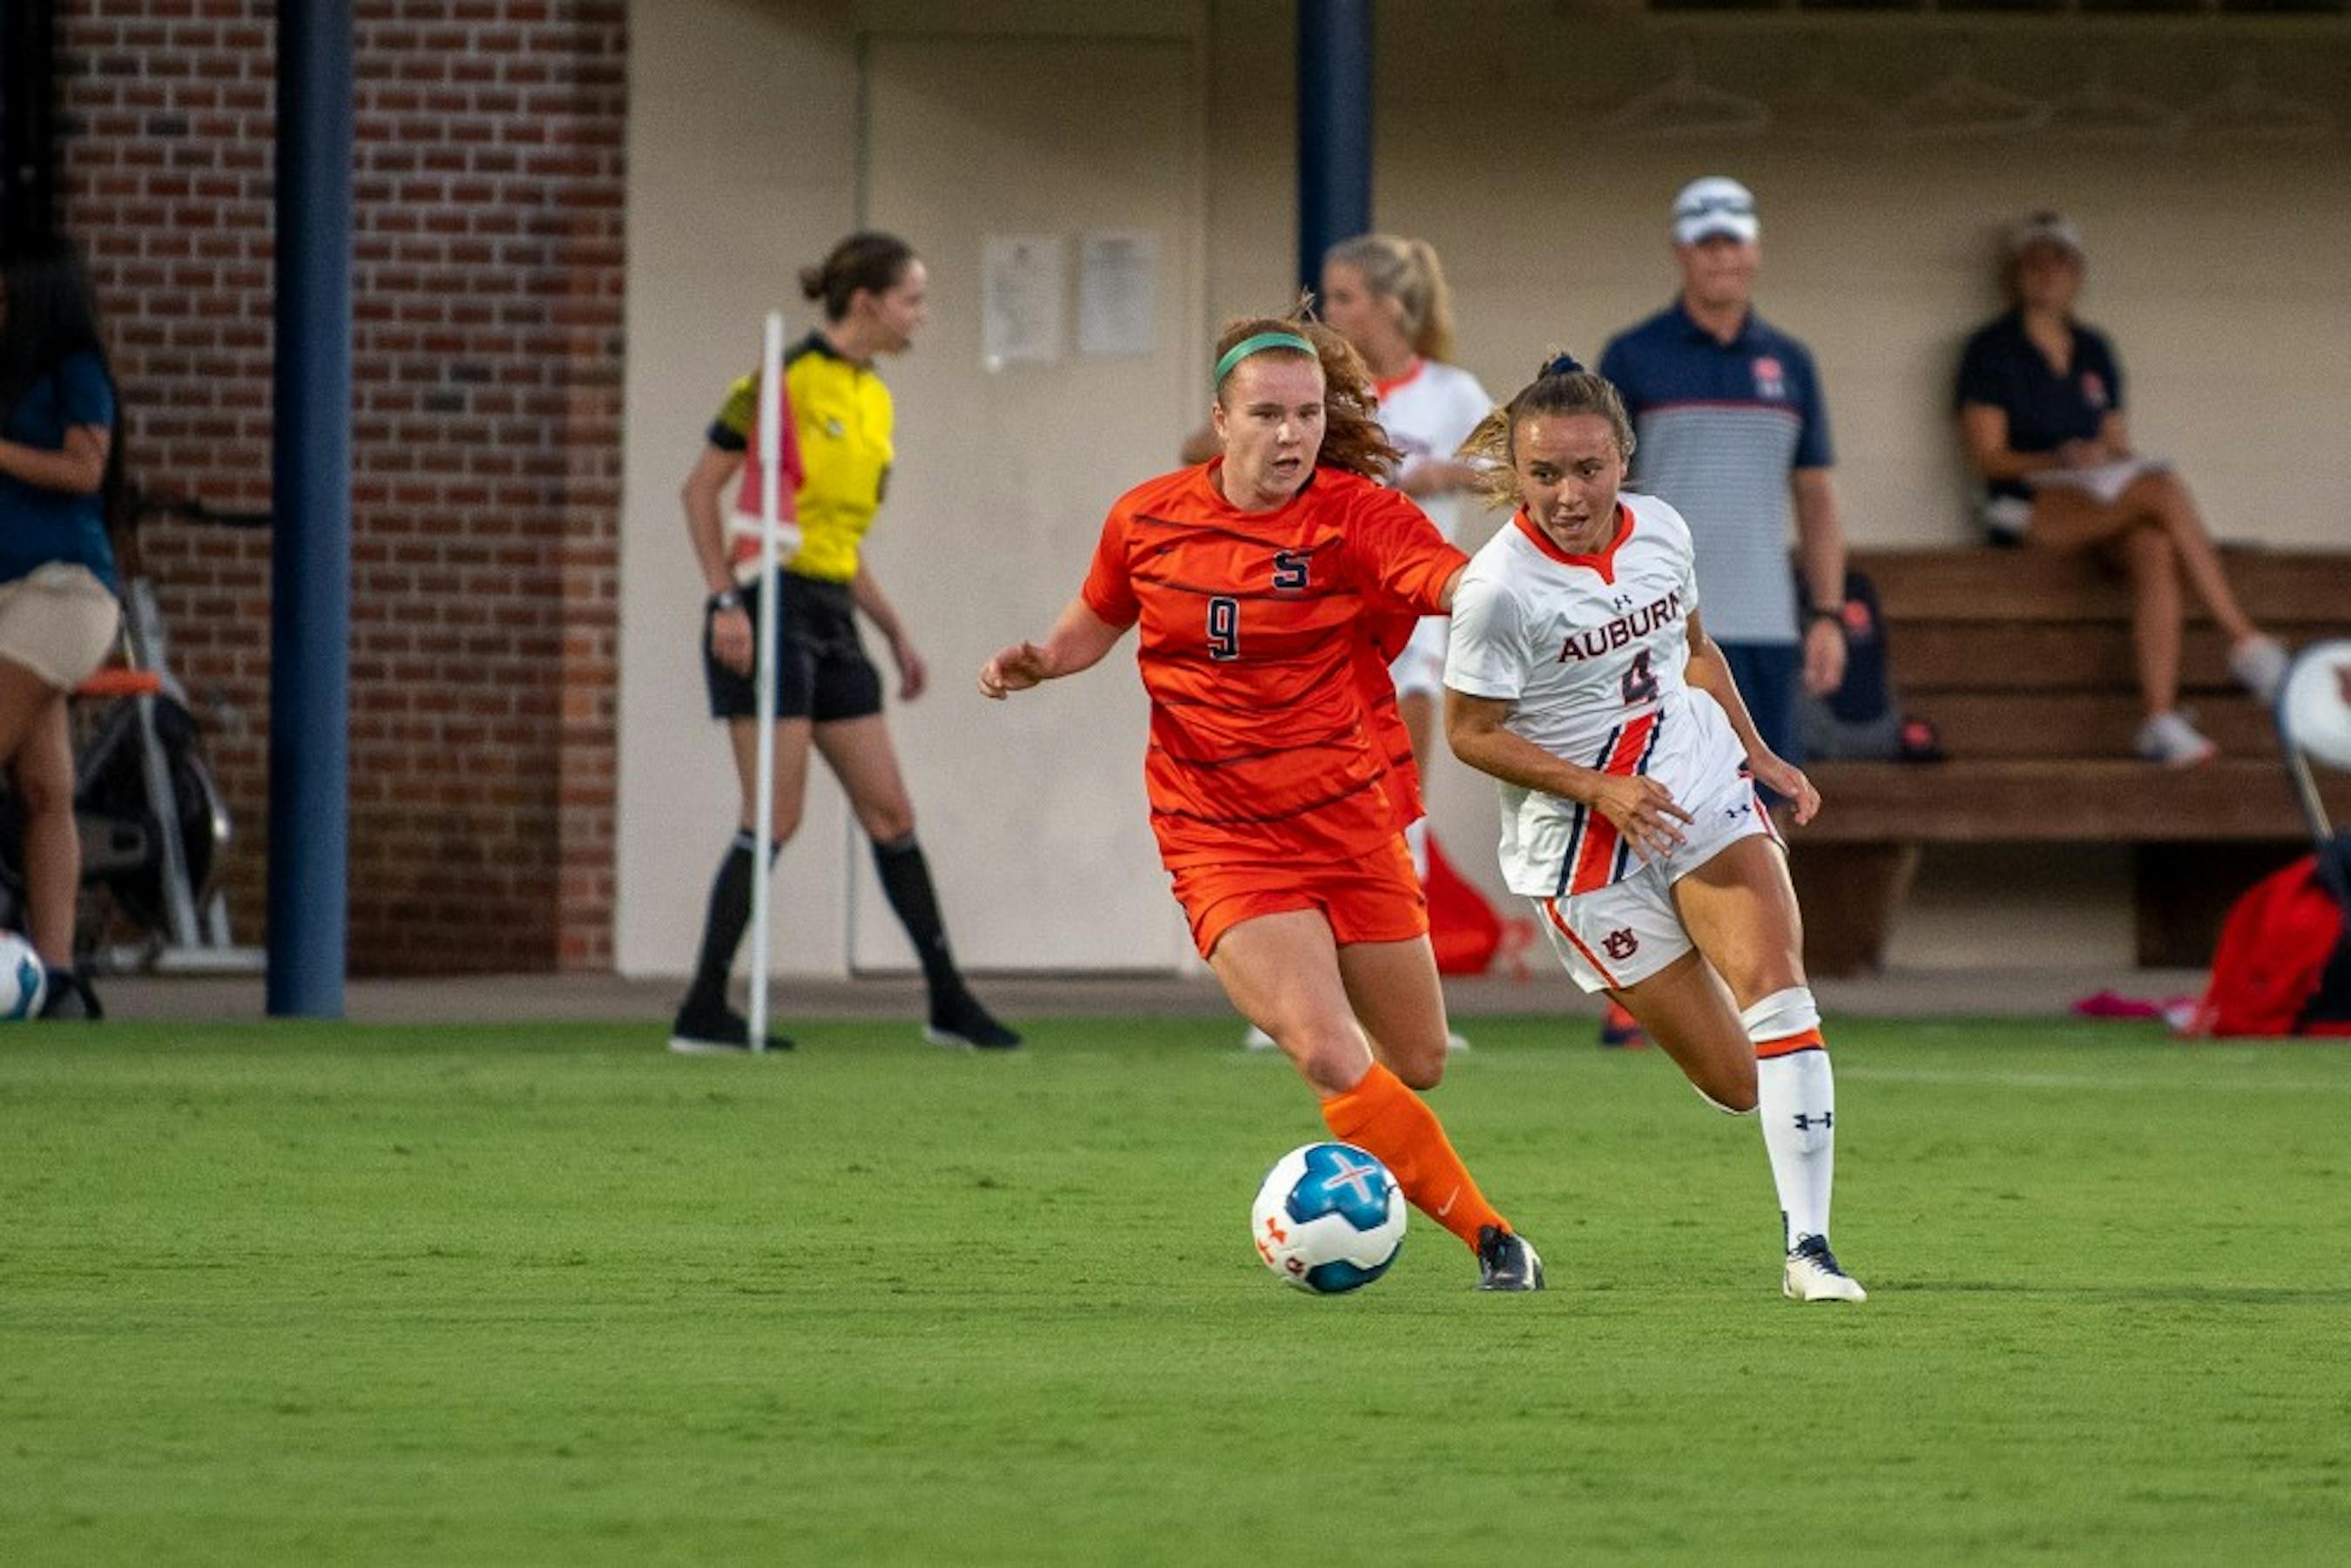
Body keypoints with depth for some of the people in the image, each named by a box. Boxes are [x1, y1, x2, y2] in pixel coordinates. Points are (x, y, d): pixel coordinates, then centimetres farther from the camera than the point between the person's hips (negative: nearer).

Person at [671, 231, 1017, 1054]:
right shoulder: (785, 379, -10)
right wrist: (725, 599, -16)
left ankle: (948, 999, 14)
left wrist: (897, 635, 17)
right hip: (772, 607, -8)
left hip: (833, 614, 8)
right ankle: (703, 1010, -5)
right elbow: (701, 488, -8)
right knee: (775, 816, -10)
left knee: (890, 811, 8)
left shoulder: (872, 399, 14)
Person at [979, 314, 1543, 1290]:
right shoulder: (1147, 520, -2)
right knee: (1331, 1059, -20)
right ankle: (1488, 1236, -6)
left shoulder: (1357, 516, -10)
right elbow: (1098, 621, 19)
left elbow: (1460, 587, -29)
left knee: (1416, 1063, 12)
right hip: (1223, 840, -1)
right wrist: (1038, 661, -2)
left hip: (1349, 824, 1)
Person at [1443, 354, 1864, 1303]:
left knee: (1775, 987, -18)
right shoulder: (1499, 587, -19)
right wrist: (1600, 788, -20)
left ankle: (1807, 1248, -13)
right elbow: (1470, 732, -12)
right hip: (1581, 843, -4)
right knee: (1733, 1082, -4)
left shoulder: (1661, 531, -2)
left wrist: (1759, 754, 11)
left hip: (1702, 788, 4)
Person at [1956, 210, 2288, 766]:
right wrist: (2057, 460, -19)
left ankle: (2161, 720, -44)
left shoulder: (2094, 352, 21)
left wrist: (2114, 459, -3)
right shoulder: (1992, 350, 4)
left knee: (2153, 549, -33)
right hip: (2028, 506, -5)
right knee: (2164, 490, -31)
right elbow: (1986, 456, -3)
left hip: (2102, 502, 5)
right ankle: (2246, 644, -33)